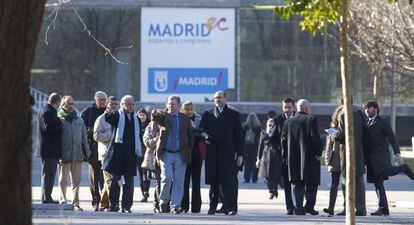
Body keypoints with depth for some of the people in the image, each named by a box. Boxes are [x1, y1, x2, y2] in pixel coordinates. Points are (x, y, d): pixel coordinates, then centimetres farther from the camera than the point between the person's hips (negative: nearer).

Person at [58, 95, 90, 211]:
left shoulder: (79, 119, 15)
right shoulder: (59, 119, 1)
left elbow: (84, 136, 18)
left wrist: (86, 152, 15)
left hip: (78, 154, 5)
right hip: (64, 155, -4)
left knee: (77, 180, 7)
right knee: (63, 180, -3)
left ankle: (75, 203, 12)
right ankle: (63, 202, -3)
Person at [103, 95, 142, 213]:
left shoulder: (136, 119, 19)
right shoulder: (117, 115, 4)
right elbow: (109, 119, -19)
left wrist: (139, 152, 15)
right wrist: (109, 113, -42)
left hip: (131, 153, 4)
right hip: (117, 152, -4)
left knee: (129, 181, 2)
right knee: (114, 179, -2)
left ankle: (126, 206, 6)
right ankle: (113, 205, 7)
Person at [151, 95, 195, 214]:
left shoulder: (185, 119, 9)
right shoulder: (164, 116, 4)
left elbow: (190, 136, 13)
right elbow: (157, 118, -19)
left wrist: (188, 149, 7)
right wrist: (155, 114, -37)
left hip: (180, 155, 2)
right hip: (166, 154, -2)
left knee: (178, 181, -1)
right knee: (167, 178, -10)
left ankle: (175, 206, 4)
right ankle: (163, 202, 8)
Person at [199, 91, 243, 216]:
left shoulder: (234, 115, 10)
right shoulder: (207, 114, 16)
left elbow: (238, 135, 8)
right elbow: (201, 130, 16)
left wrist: (240, 154, 1)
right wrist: (204, 135, -10)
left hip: (228, 154, -2)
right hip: (212, 153, 2)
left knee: (228, 181, -9)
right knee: (213, 182, 3)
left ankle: (229, 207, -10)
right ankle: (212, 206, 10)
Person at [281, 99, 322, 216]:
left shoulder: (288, 122, 10)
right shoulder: (310, 120, -6)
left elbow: (284, 140, 10)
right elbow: (315, 137, -14)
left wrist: (286, 156, 14)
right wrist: (318, 152, -6)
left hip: (293, 158, 4)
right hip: (309, 157, -4)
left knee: (298, 184, 8)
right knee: (312, 183, 5)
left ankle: (299, 208, 0)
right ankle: (309, 206, -5)